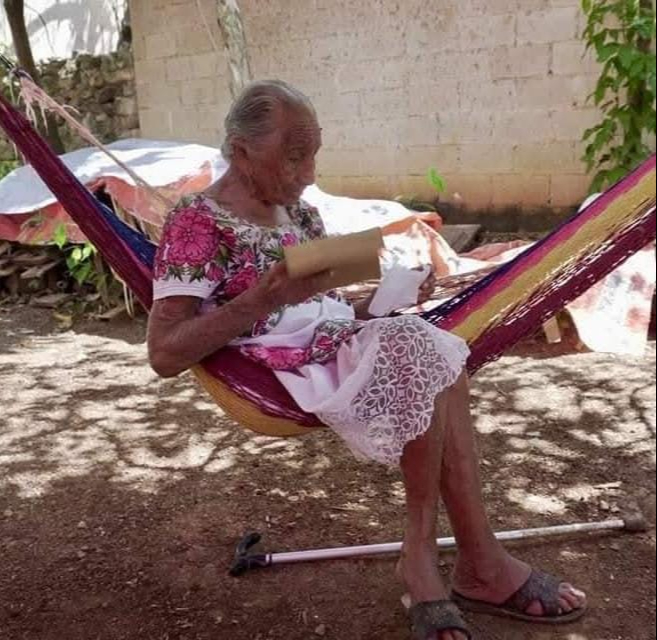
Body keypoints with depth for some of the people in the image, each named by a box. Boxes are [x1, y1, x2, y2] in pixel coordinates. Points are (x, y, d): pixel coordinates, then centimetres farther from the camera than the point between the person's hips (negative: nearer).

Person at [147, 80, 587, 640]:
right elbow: (165, 356, -17)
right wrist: (260, 300, -27)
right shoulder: (198, 224, -11)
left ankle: (425, 556, -14)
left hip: (336, 344, 8)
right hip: (278, 371, -8)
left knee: (440, 368, -19)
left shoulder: (296, 209, 13)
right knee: (420, 357, -25)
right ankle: (481, 566, -8)